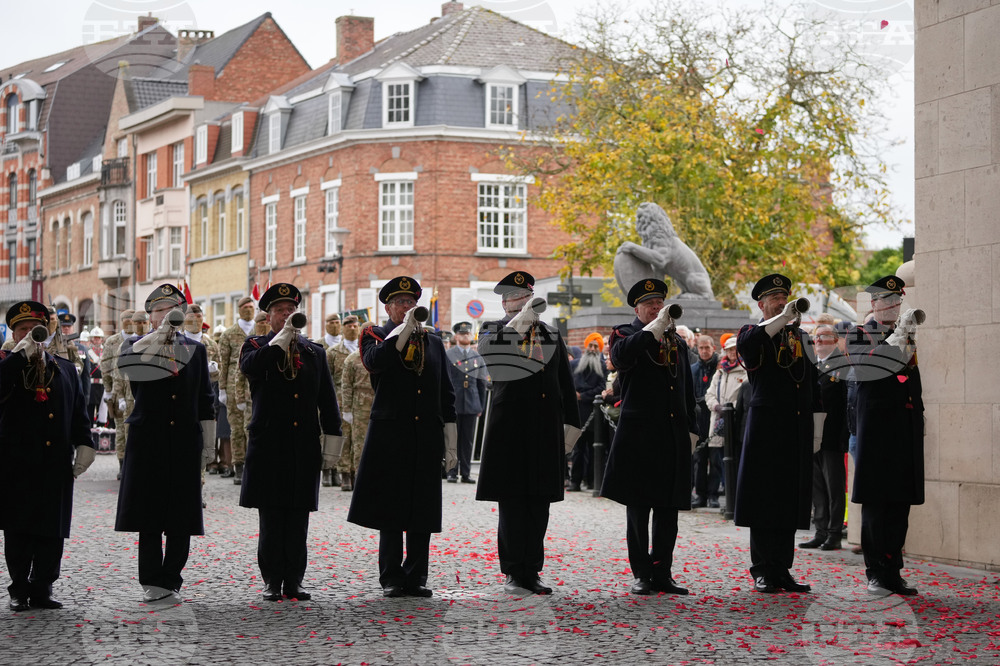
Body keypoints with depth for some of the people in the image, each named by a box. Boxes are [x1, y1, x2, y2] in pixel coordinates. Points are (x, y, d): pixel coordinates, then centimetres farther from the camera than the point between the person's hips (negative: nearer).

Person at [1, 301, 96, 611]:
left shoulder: (65, 369, 14)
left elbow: (79, 412, 16)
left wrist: (84, 445, 5)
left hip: (57, 465, 3)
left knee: (52, 532, 4)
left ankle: (42, 589, 14)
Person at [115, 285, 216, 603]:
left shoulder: (195, 349, 13)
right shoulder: (137, 345, 6)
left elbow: (206, 400, 13)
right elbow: (126, 363, -20)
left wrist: (208, 443, 9)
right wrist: (160, 333, -26)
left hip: (185, 443, 2)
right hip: (148, 442, -2)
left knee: (182, 517, 2)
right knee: (149, 516, -1)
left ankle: (171, 581, 11)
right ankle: (152, 582, 5)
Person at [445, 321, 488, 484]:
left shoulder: (478, 357, 12)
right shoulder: (448, 355, 1)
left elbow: (482, 384, 14)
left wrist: (481, 407, 10)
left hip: (471, 405, 3)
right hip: (453, 404, -3)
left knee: (468, 440, 4)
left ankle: (466, 473, 9)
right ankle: (452, 472, 5)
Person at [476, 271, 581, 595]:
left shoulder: (552, 334, 14)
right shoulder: (493, 330, 6)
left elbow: (566, 385, 14)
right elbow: (488, 349, -19)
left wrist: (571, 424, 9)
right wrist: (519, 323, -25)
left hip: (545, 430, 3)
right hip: (509, 428, -3)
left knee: (539, 501, 5)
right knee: (511, 501, -2)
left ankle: (532, 571, 12)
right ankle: (513, 572, 6)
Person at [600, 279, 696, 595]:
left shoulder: (677, 341, 18)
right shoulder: (625, 334, 3)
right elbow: (621, 356, -23)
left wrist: (690, 429, 14)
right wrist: (655, 328, -25)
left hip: (673, 435, 4)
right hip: (638, 434, -4)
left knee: (669, 508, 5)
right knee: (638, 507, 0)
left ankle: (662, 573, 11)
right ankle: (641, 575, 7)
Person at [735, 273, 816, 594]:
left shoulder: (800, 336, 19)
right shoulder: (753, 333, 3)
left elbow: (812, 380, 21)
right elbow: (744, 343, -23)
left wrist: (814, 423, 14)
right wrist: (782, 318, -26)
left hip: (798, 431, 5)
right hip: (766, 427, -5)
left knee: (790, 500, 5)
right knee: (764, 498, -3)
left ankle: (782, 570, 10)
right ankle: (762, 571, 2)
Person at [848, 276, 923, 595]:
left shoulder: (908, 335, 18)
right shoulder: (860, 334, 1)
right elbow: (866, 368, -17)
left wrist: (919, 420, 14)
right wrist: (897, 337, -22)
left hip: (907, 429, 5)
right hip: (876, 427, -5)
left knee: (900, 503, 6)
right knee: (874, 501, -3)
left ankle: (893, 572, 11)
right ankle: (876, 573, 1)